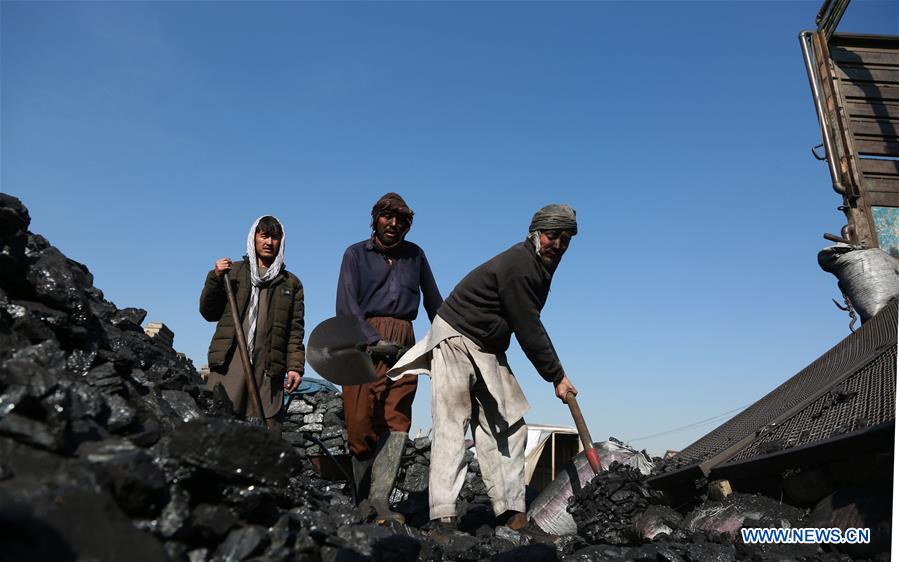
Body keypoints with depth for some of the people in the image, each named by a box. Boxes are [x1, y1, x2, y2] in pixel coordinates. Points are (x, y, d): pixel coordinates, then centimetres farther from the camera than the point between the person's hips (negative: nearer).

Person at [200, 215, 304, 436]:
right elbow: (209, 313, 13)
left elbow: (295, 330, 11)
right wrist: (215, 279, -1)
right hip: (228, 363, 0)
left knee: (268, 429, -6)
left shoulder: (290, 283, 17)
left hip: (269, 368, 0)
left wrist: (295, 366, -2)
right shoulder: (233, 272, 18)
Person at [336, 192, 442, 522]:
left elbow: (434, 303, 23)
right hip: (364, 341, -2)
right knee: (361, 422, -6)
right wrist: (375, 340, -13)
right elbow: (347, 305, -2)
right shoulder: (356, 254, 9)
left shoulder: (415, 255, 17)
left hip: (404, 344, 2)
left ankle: (380, 498, -10)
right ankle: (362, 499, 10)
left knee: (397, 421, -9)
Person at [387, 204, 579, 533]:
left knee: (508, 426, 6)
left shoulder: (539, 266, 10)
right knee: (452, 425, -15)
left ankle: (511, 512, 9)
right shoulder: (518, 265, -21)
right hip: (456, 338, -10)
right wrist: (556, 376, -15)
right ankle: (443, 517, -16)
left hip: (487, 350, 10)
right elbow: (528, 330, -22)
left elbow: (529, 325, 16)